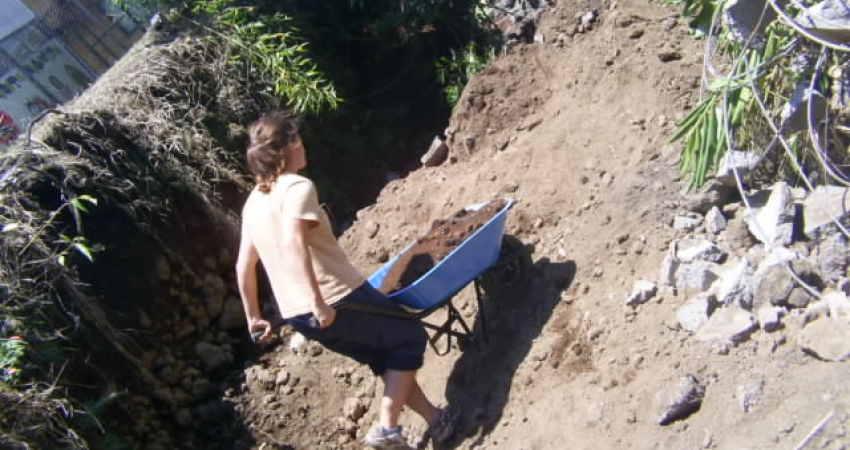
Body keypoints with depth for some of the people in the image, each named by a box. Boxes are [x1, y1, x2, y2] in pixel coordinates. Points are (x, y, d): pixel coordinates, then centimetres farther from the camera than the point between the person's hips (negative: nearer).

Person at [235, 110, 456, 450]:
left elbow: (243, 266, 13)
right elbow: (293, 243, -30)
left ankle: (435, 419, 28)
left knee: (386, 359, 23)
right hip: (338, 301, -8)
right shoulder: (297, 187, -13)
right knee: (410, 338, 14)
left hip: (297, 315, 8)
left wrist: (254, 317, 21)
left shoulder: (253, 202, 12)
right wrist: (319, 302, -32)